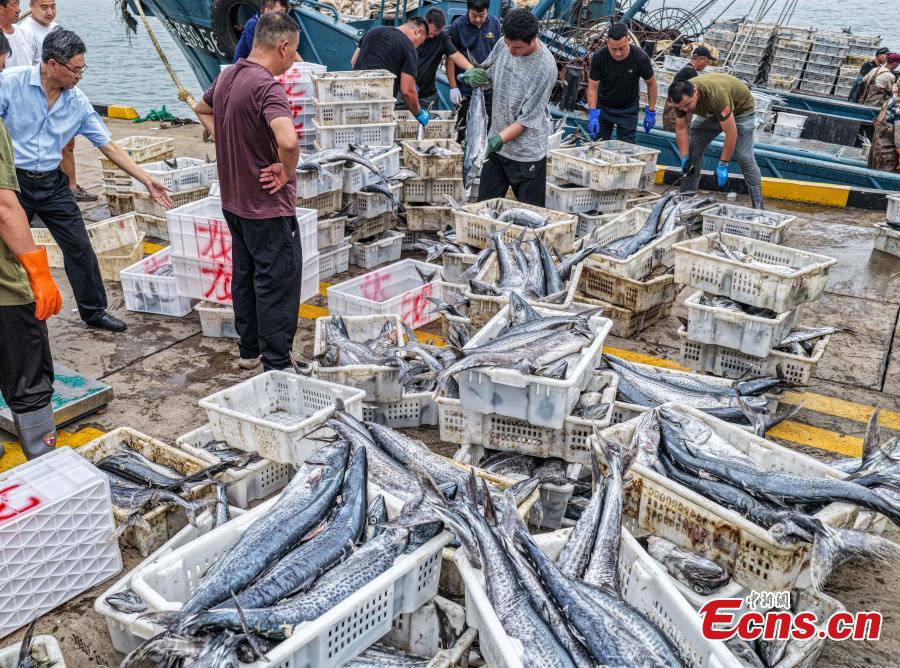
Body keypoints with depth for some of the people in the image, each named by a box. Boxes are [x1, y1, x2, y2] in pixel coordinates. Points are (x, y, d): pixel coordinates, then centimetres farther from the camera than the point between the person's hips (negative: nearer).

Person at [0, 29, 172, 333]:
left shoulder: (78, 102, -2)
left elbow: (109, 146, 3)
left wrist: (147, 180, 1)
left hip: (53, 183, 4)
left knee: (79, 248, 6)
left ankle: (94, 311, 22)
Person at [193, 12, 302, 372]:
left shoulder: (227, 77, 5)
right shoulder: (267, 86, -22)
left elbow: (202, 110, 26)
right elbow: (288, 141, -39)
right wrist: (287, 171, -19)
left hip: (235, 201, 9)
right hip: (269, 207, -9)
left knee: (245, 276, 18)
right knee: (278, 286, 0)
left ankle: (249, 350, 30)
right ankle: (277, 366, 6)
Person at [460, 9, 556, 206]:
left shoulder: (545, 68, -22)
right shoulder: (504, 44, -4)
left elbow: (527, 120, -21)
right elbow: (487, 74, 12)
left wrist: (499, 140, -29)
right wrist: (476, 74, -12)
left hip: (527, 153, -6)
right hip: (497, 145, 6)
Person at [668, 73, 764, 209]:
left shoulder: (716, 95, -43)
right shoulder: (681, 97, -26)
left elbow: (731, 133, -37)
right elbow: (681, 128, -12)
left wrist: (723, 165, -32)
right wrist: (685, 158, -20)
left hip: (740, 108, -6)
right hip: (711, 112, 6)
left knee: (744, 157, -16)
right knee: (692, 149, -6)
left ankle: (758, 206, -8)